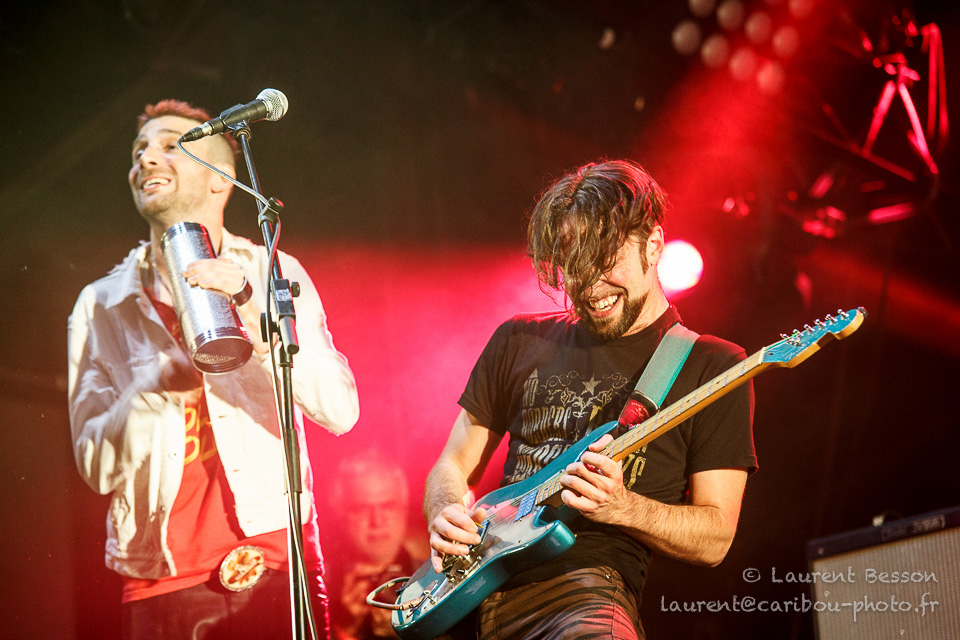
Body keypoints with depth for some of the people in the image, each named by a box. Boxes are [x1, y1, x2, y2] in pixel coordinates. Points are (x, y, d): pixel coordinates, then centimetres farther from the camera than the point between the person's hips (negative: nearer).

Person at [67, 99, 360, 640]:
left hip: (274, 568, -1)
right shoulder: (101, 305, 5)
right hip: (160, 586, 1)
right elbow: (96, 467, -1)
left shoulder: (274, 275, 3)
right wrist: (159, 383, -17)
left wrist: (256, 322, -20)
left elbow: (340, 410, -7)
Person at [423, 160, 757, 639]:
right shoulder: (520, 341, 15)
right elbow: (452, 467, 19)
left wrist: (619, 507, -15)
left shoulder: (712, 367, 3)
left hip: (586, 589, -6)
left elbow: (715, 540, 2)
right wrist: (447, 517, -3)